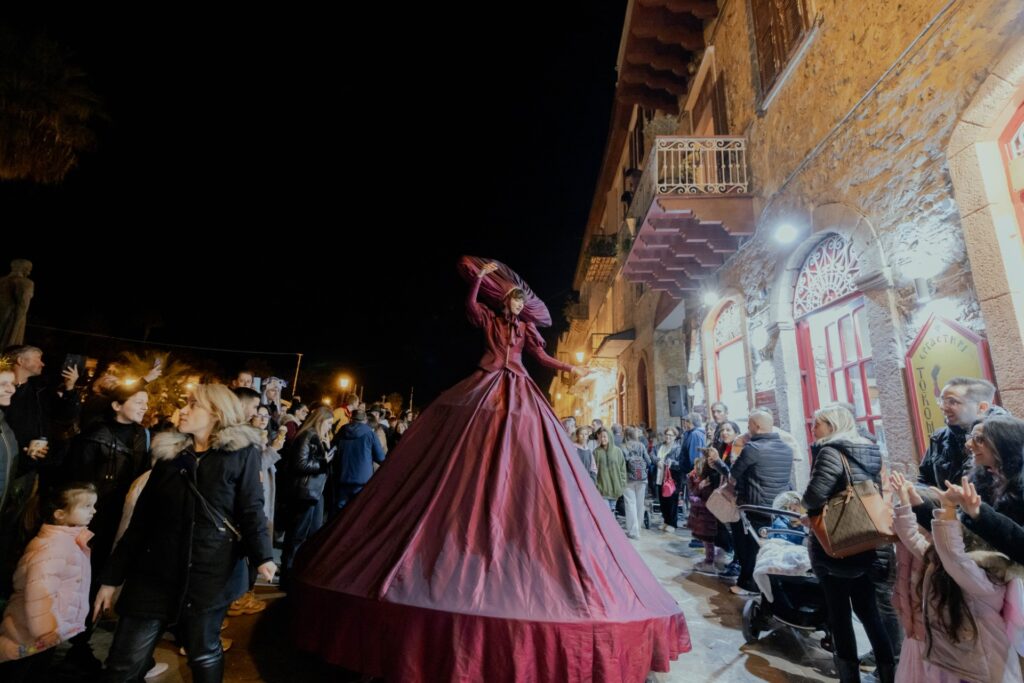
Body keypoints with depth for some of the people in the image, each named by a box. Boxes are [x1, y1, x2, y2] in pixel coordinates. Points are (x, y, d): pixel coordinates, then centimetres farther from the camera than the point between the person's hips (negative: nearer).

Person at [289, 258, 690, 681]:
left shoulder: (527, 329, 19)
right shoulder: (489, 320, 15)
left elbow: (541, 357, 8)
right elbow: (469, 305, -1)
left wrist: (568, 368, -6)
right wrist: (481, 276, 1)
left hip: (520, 397, 2)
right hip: (486, 390, -1)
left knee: (521, 470, -7)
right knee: (469, 467, -7)